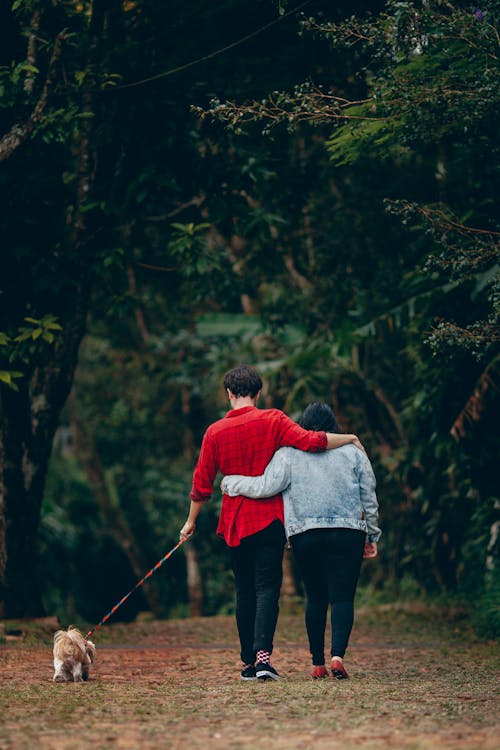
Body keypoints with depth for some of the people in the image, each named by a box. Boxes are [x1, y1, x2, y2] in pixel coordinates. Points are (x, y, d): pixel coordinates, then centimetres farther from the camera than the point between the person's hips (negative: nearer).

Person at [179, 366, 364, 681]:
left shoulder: (215, 432, 5)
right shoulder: (272, 421, -4)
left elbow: (202, 484, 9)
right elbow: (310, 441, -15)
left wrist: (191, 521, 22)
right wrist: (350, 439, -1)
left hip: (234, 522, 3)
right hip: (269, 517, -3)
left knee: (245, 590, 11)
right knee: (267, 587, -6)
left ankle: (248, 661, 10)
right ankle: (262, 653, -25)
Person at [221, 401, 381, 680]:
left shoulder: (289, 453, 3)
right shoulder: (352, 451, 8)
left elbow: (265, 487, -8)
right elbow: (369, 499, 11)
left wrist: (229, 482, 8)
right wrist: (372, 537, 21)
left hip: (305, 535, 1)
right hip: (348, 532, 0)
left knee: (316, 597, 11)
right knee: (342, 596, -2)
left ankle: (318, 663, 11)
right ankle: (338, 655, -21)